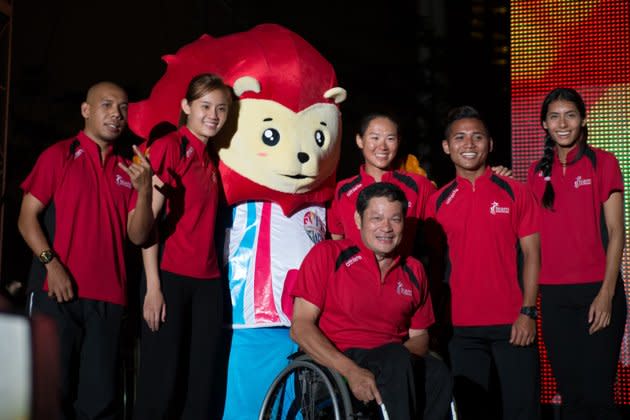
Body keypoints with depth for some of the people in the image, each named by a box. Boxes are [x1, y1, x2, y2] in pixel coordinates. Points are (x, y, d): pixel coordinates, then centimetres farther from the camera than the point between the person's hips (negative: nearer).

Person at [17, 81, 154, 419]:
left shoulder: (127, 170, 13)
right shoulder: (59, 155, 4)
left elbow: (137, 235, 5)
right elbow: (27, 218, 0)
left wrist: (144, 191, -10)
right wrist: (51, 264, -13)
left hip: (108, 300, 3)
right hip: (58, 292, -3)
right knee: (54, 392, -2)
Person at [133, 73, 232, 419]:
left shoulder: (212, 160, 15)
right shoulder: (168, 147, -5)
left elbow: (205, 223, 14)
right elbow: (148, 218, -10)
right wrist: (153, 285, -16)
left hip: (208, 281, 7)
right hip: (170, 277, -7)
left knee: (201, 385, 7)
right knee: (161, 382, -3)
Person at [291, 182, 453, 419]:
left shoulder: (413, 271, 15)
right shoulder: (327, 255, 1)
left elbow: (419, 335, 18)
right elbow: (300, 327, -5)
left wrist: (400, 361, -9)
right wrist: (351, 371, -20)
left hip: (395, 364, 4)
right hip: (334, 364, -4)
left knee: (438, 374, -28)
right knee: (397, 359, -34)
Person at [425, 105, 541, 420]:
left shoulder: (514, 192, 2)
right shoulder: (438, 202, 7)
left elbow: (531, 254, 0)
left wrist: (528, 311, -9)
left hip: (512, 324, -2)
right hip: (461, 326, 2)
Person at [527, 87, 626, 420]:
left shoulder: (603, 163, 0)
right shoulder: (538, 172, 11)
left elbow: (616, 233, -3)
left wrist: (607, 293, -11)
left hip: (597, 292, -3)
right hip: (554, 295, 4)